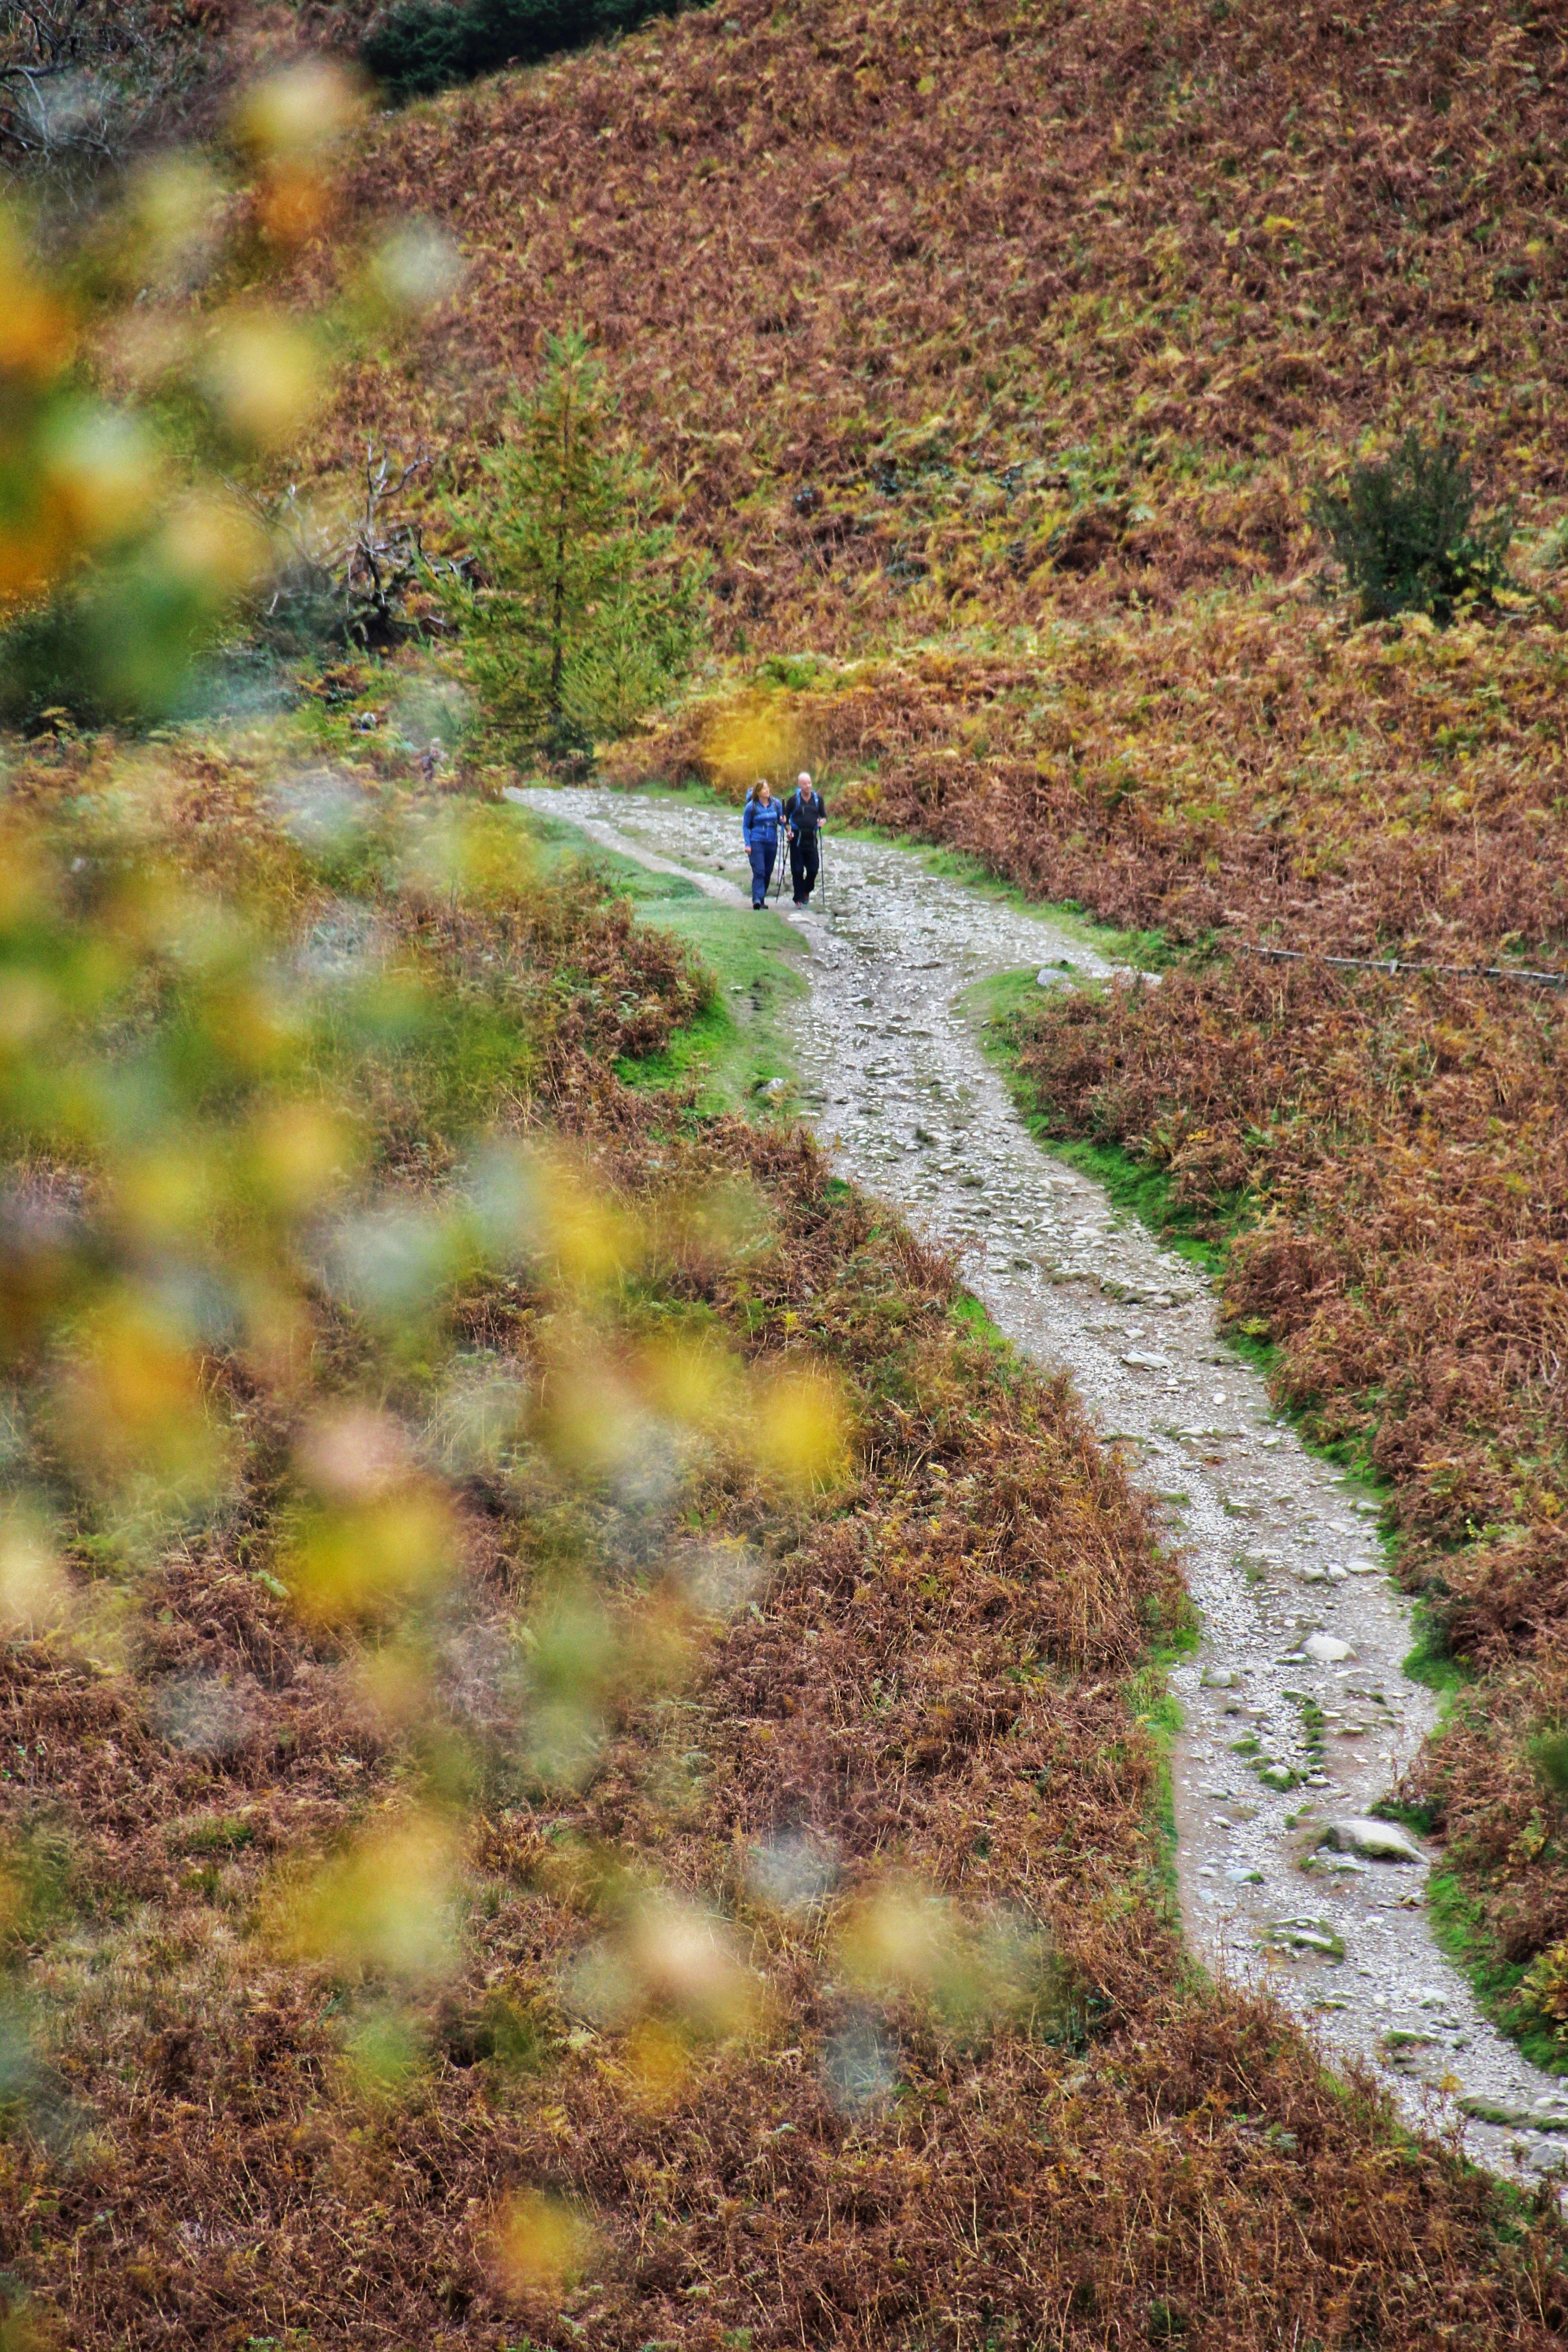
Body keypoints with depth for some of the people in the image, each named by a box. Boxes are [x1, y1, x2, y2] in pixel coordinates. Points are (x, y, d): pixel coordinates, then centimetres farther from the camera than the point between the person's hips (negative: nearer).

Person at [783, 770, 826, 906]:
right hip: (797, 839, -2)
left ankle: (806, 892, 27)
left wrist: (823, 821, -8)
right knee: (797, 870, -1)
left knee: (814, 869, 1)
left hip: (812, 839, 2)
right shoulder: (793, 799, -2)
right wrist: (788, 831, -8)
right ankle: (799, 899, 8)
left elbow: (824, 816, 14)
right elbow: (786, 817, 6)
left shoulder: (818, 799, 4)